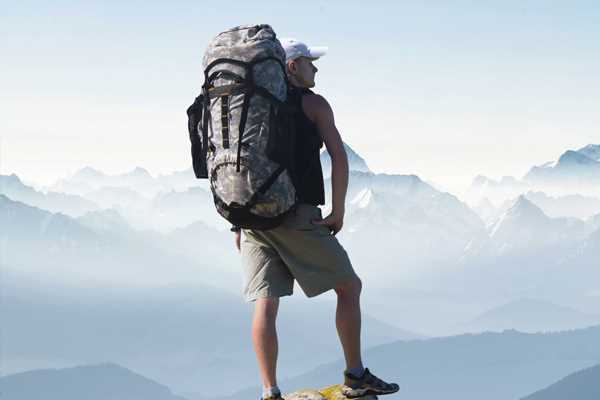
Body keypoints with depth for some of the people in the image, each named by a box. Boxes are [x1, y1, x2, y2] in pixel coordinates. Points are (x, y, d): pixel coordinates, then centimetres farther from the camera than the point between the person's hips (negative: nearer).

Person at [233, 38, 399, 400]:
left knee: (266, 303, 1)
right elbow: (339, 157, -6)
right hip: (298, 216, -5)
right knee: (349, 286, 9)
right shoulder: (313, 104, 3)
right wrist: (338, 212, -1)